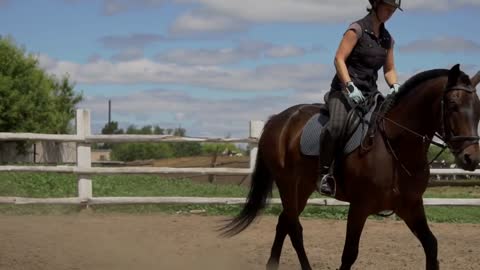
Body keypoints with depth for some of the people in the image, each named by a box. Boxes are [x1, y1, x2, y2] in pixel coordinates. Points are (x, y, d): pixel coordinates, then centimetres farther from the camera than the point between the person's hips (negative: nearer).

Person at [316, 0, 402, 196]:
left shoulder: (387, 39, 15)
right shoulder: (357, 30, -5)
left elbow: (389, 69, 20)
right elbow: (339, 59, -12)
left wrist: (395, 86, -2)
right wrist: (350, 87, -22)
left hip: (370, 93, 7)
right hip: (345, 90, -7)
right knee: (336, 125, -34)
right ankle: (324, 174, -24)